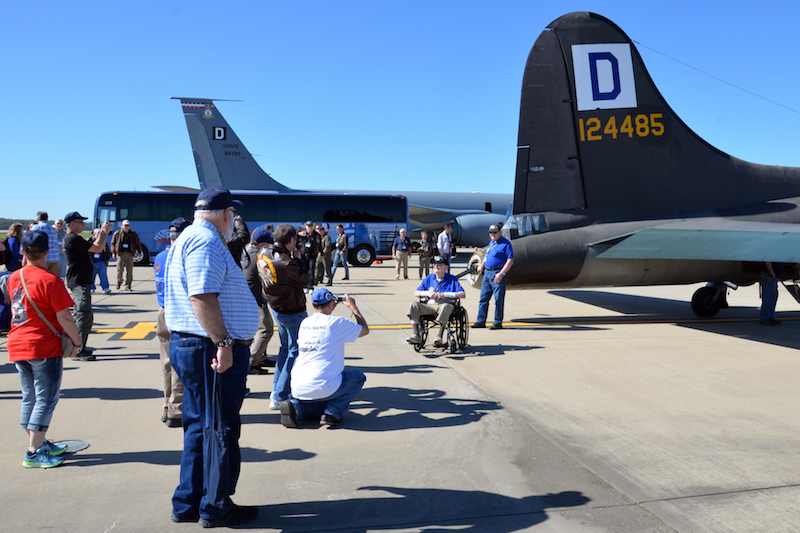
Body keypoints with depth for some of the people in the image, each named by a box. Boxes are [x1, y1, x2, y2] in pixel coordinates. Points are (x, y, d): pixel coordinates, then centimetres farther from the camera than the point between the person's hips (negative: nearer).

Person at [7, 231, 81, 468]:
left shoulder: (14, 278, 6)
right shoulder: (50, 280, -16)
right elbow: (64, 317, -16)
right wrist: (77, 342, -6)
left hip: (17, 345, 7)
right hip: (44, 347, -7)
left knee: (29, 398, 15)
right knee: (45, 400, 0)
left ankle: (40, 444, 27)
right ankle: (33, 453, 2)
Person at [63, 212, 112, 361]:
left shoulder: (71, 239, 17)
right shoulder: (73, 239, -17)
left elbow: (93, 247, 22)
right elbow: (97, 248, -21)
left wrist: (102, 232, 15)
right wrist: (105, 232, -9)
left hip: (78, 283, 11)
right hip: (79, 283, -11)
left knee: (78, 316, 18)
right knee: (84, 316, -10)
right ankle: (78, 352, -8)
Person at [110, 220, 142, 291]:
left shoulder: (133, 234, 10)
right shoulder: (117, 233, 6)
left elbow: (138, 243, 18)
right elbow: (113, 243, 11)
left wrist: (139, 252, 13)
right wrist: (113, 252, 3)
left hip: (129, 254, 1)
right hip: (120, 253, -1)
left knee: (129, 271, -2)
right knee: (120, 269, -9)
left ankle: (128, 286, 4)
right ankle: (119, 282, 18)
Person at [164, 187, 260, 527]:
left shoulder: (191, 238, 18)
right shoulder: (206, 241, -16)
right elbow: (202, 296, -26)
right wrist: (223, 343, -26)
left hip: (187, 346, 11)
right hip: (211, 350, -11)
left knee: (200, 427, 17)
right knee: (221, 429, 1)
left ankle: (188, 504, 28)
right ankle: (216, 508, 15)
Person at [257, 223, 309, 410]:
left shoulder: (264, 253, -3)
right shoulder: (284, 262, -28)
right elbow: (305, 281, -15)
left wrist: (292, 259, 0)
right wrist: (297, 259, -6)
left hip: (277, 308, 9)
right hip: (293, 312, -9)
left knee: (286, 348, 22)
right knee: (295, 352, 1)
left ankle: (277, 390, 31)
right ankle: (279, 397, 3)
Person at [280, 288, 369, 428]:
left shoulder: (304, 323, 10)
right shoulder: (337, 323, -8)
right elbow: (365, 330, 7)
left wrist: (332, 306, 36)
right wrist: (353, 307, 19)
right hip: (323, 388, -6)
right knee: (358, 377, 17)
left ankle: (295, 406, 2)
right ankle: (332, 413, 2)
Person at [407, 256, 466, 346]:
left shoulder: (452, 279, 10)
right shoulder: (429, 278, 22)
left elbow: (463, 295, -3)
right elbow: (416, 293, 19)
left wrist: (444, 294, -11)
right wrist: (427, 293, -3)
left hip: (444, 304, -4)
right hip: (429, 305, 4)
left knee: (445, 306, -40)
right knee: (414, 304, -23)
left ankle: (439, 336, -43)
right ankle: (415, 335, -30)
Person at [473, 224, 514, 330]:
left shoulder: (505, 243, -9)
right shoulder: (491, 242, 15)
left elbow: (510, 261, -14)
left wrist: (501, 274, -21)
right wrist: (481, 265, 21)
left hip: (497, 273, -8)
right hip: (487, 272, 8)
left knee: (498, 299, -2)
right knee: (483, 298, 10)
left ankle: (498, 322, 6)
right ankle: (481, 321, 16)